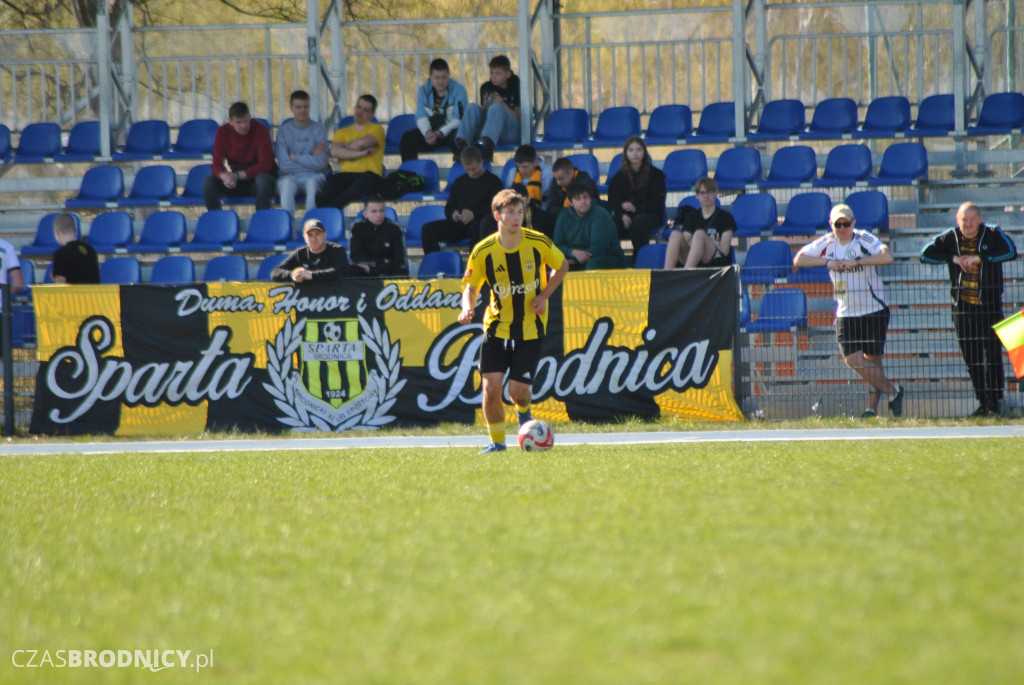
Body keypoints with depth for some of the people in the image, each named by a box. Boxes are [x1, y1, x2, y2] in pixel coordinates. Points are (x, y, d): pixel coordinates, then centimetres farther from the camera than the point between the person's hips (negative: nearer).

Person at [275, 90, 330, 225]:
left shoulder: (318, 129, 5)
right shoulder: (283, 130, 5)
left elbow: (321, 163, -6)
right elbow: (284, 165, -5)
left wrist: (294, 157, -4)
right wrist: (309, 160, -3)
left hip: (314, 176, 0)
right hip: (290, 176, 0)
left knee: (312, 182, -36)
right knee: (287, 183, -35)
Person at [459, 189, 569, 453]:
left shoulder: (539, 243, -9)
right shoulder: (483, 251, -10)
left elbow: (562, 265, 8)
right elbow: (471, 286, 2)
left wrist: (544, 295, -6)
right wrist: (467, 308, -20)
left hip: (531, 329, -1)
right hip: (497, 327, 1)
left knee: (518, 391, -6)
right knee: (491, 388, -10)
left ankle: (523, 413, 31)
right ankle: (497, 441, 12)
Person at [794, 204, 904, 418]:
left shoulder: (864, 240, -10)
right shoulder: (826, 243, 3)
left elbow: (887, 257, -26)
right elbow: (799, 259, 3)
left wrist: (856, 261, -27)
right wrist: (827, 262, -10)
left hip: (874, 310, -4)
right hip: (845, 313, 4)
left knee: (873, 360, -2)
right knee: (852, 359, -6)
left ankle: (872, 408, 10)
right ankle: (892, 390, 6)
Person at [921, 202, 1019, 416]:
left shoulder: (993, 235, -3)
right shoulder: (950, 238, 5)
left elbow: (1011, 252, -17)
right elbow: (926, 255, 3)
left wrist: (980, 258, -20)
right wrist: (953, 258, -9)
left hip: (989, 307, -3)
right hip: (963, 307, 3)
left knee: (992, 355, -8)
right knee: (971, 358, 4)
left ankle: (994, 401, -2)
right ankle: (983, 402, 12)